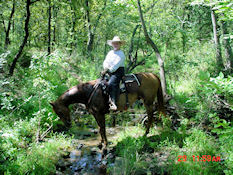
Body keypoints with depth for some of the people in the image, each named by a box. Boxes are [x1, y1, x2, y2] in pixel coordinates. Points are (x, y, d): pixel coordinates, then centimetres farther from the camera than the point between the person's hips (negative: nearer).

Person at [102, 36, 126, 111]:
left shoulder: (121, 54, -6)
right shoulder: (110, 52, 18)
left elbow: (116, 65, -15)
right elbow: (105, 61, 14)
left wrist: (109, 70, -17)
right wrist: (106, 67, -6)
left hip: (118, 71, -9)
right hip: (110, 72, 9)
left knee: (111, 83, -29)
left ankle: (113, 103, -35)